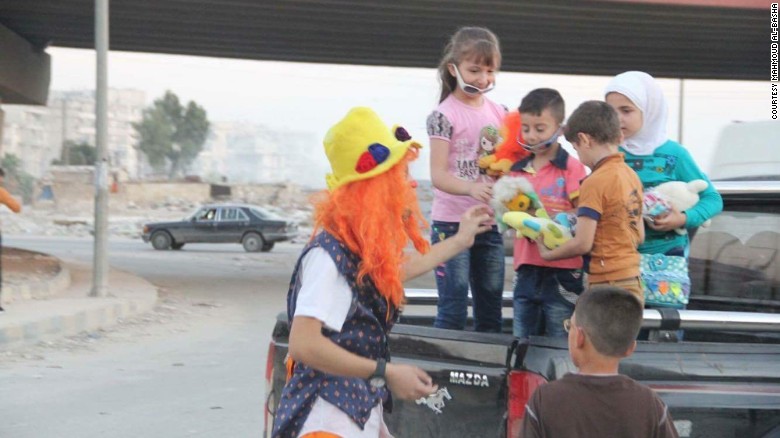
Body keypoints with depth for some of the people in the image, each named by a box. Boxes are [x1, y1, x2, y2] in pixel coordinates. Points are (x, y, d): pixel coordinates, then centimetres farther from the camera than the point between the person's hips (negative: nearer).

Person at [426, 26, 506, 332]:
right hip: (451, 223, -5)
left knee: (490, 309, 12)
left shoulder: (499, 114, 7)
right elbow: (438, 175, -17)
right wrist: (471, 188, -36)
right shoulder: (444, 115, -10)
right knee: (453, 310, -5)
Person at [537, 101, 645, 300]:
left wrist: (547, 254, 1)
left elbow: (582, 244, -14)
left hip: (608, 286, -8)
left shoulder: (595, 182, -14)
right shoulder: (631, 175, 10)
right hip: (633, 283, 8)